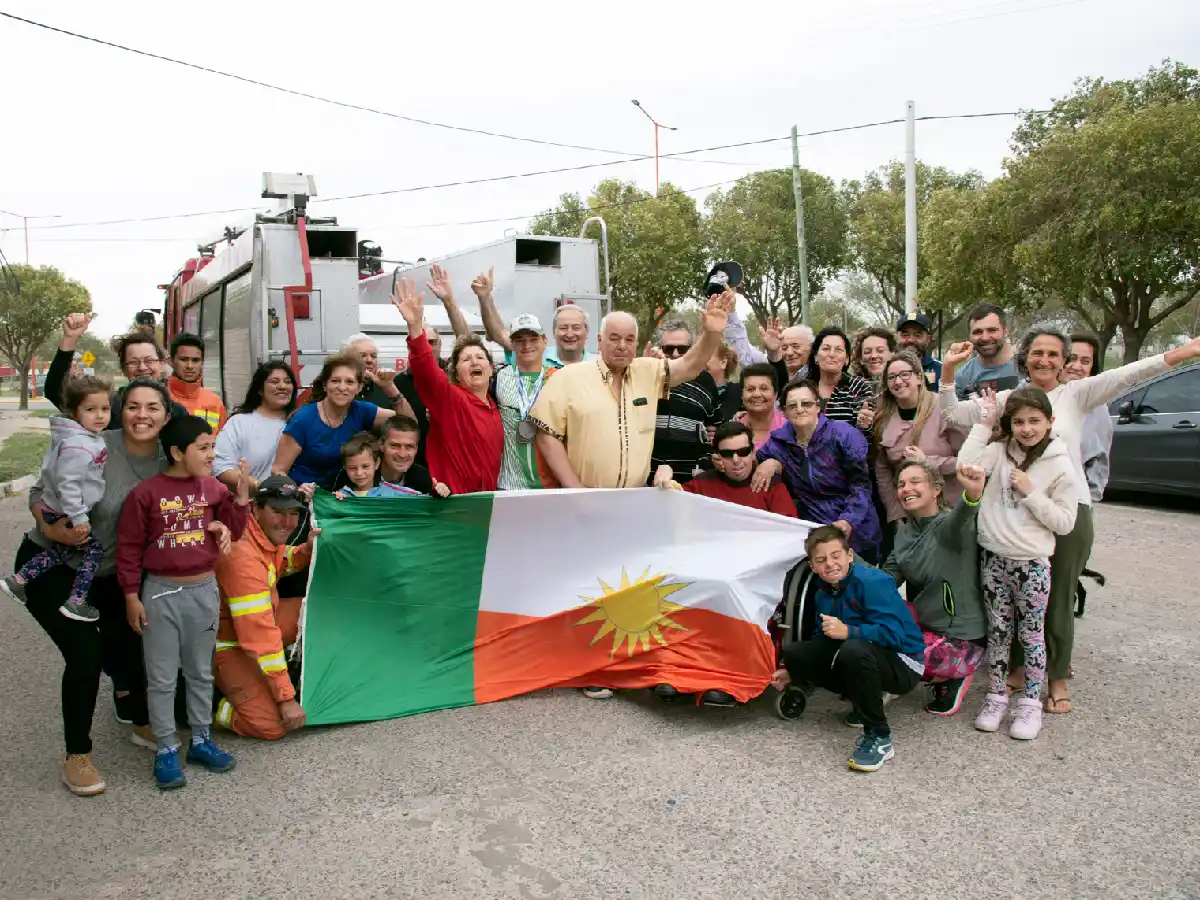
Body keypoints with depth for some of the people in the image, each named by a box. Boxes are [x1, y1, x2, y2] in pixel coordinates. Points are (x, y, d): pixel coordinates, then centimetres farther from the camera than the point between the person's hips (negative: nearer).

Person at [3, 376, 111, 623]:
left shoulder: (91, 437, 2)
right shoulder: (77, 444, -29)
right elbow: (67, 484, -30)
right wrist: (78, 519, -27)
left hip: (59, 510, 10)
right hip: (64, 513, -10)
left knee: (62, 550, 24)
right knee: (95, 549, 0)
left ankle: (17, 580, 33)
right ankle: (76, 602, 6)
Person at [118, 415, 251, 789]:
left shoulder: (214, 488, 0)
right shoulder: (145, 493, -11)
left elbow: (233, 532, -1)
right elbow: (129, 547, -6)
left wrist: (241, 494, -13)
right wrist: (132, 596, -5)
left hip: (204, 590, 4)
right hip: (160, 593, -3)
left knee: (201, 672, 15)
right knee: (161, 678, 6)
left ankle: (201, 740, 28)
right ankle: (166, 749, 19)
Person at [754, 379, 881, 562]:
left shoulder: (845, 434, -11)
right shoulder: (779, 440, -2)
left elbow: (860, 484, -13)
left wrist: (848, 521, -27)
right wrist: (769, 463, -9)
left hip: (856, 533, -2)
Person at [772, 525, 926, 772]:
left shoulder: (873, 582, -21)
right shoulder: (823, 595, 4)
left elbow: (892, 633, -31)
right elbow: (824, 641, 14)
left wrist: (848, 632, -40)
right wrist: (793, 673, 13)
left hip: (902, 664, -8)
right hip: (859, 659, 8)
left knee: (854, 650, -40)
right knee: (794, 654, -1)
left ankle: (879, 738, -22)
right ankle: (867, 697, 10)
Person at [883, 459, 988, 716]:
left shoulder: (951, 525, -20)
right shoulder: (905, 531, 4)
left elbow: (960, 518, -44)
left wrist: (972, 494, -69)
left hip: (960, 638, -8)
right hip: (923, 623, 8)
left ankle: (952, 677, 5)